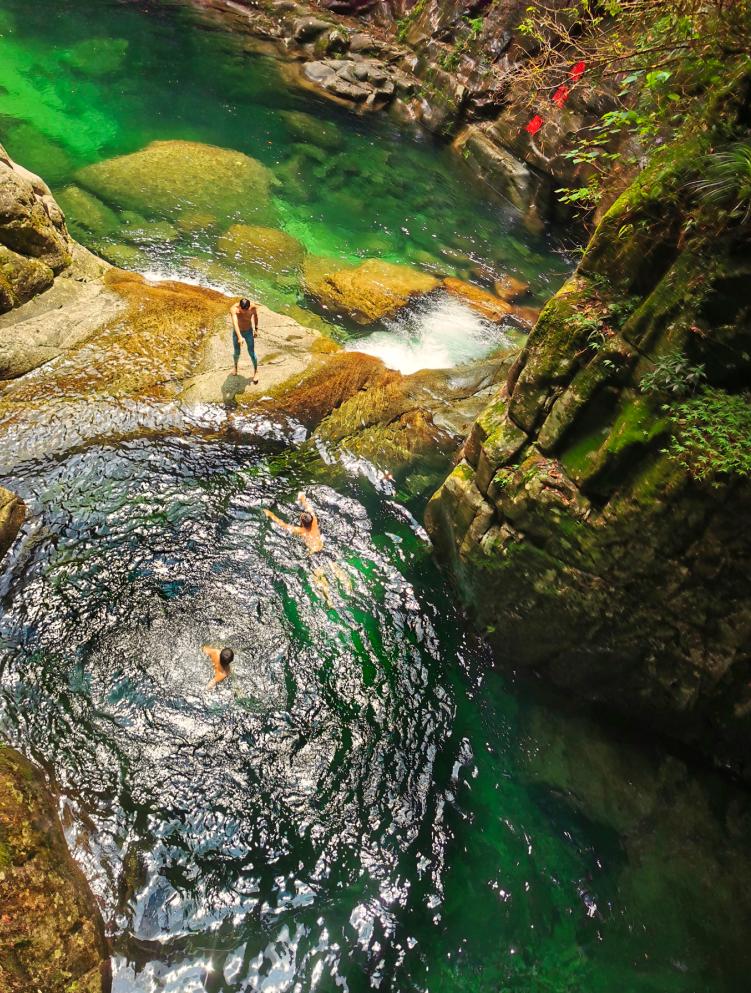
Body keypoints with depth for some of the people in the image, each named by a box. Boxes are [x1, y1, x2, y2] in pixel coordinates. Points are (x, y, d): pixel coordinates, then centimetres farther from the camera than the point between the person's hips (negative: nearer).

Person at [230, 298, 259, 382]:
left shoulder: (253, 307, -26)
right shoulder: (234, 309, -35)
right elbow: (235, 323, -51)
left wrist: (256, 329, 9)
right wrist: (239, 337, -65)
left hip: (249, 332, 1)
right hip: (237, 333, -1)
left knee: (251, 353, 4)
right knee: (237, 353, 14)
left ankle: (255, 372, 28)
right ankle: (235, 366, 48)